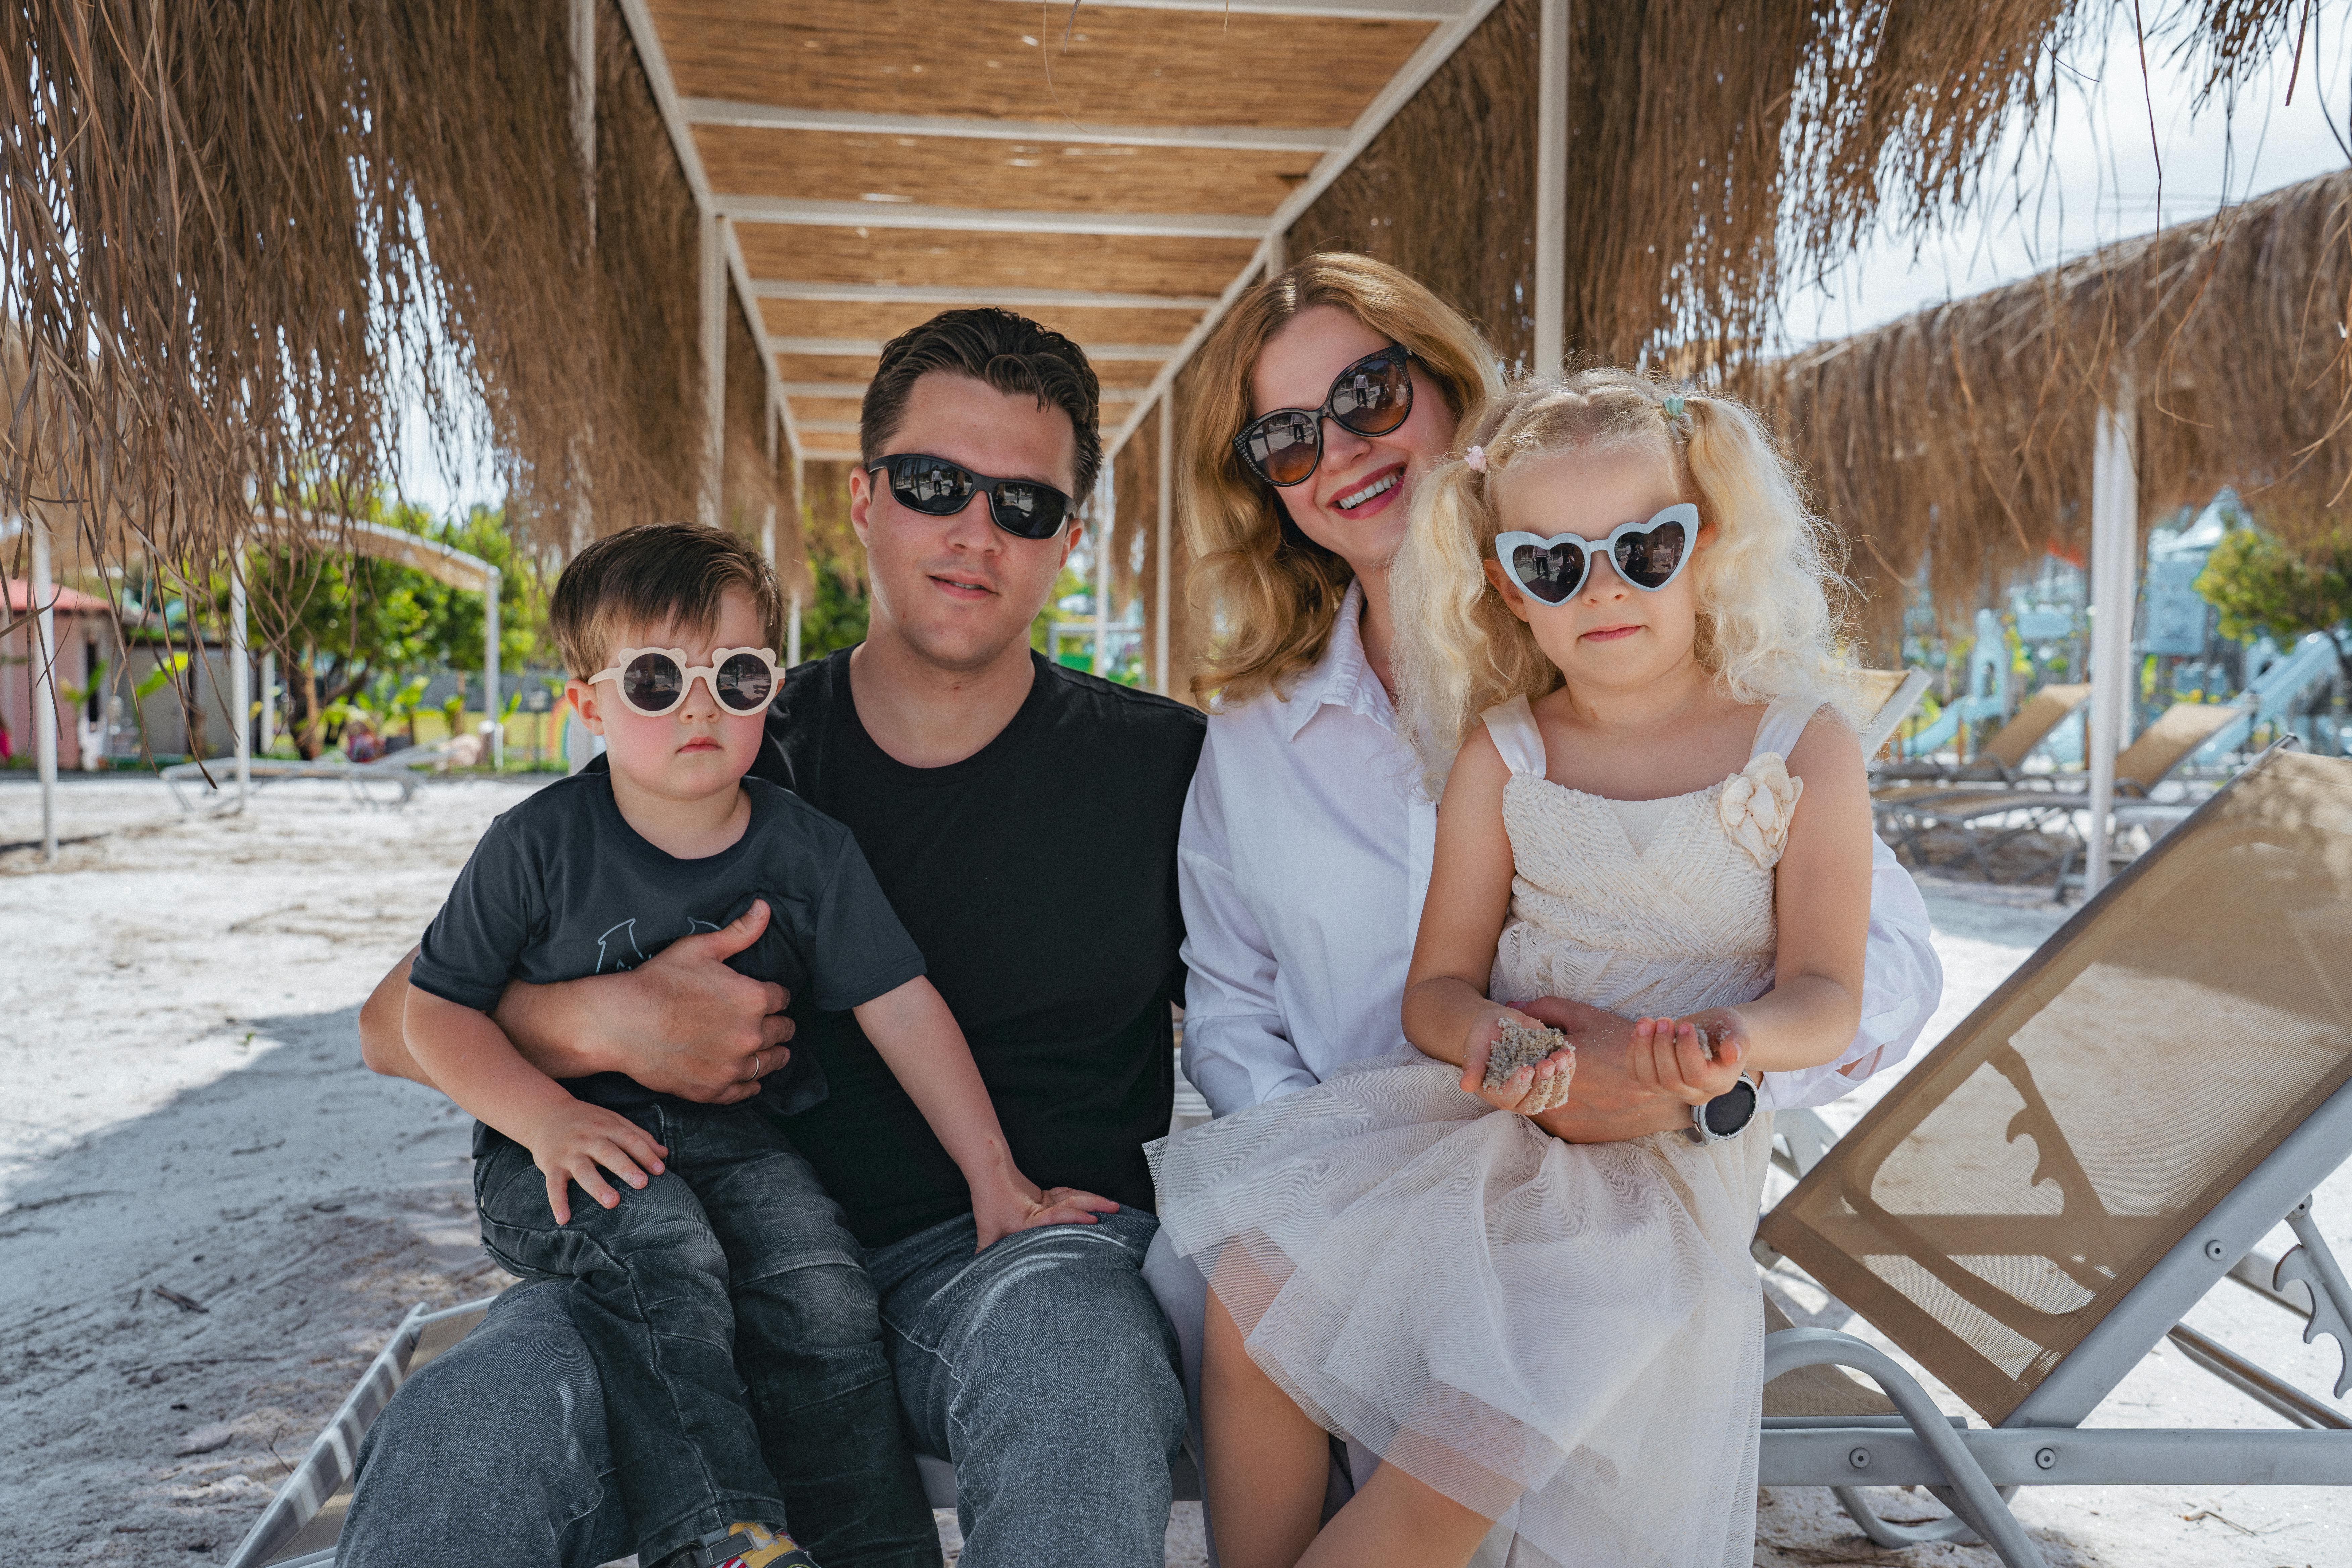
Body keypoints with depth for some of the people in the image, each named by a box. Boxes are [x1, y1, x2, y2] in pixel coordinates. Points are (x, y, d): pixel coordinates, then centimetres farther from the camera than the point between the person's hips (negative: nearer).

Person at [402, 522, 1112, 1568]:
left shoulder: (805, 850, 0)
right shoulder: (539, 846, -6)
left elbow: (902, 1009, 1)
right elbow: (435, 1011, -1)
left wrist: (993, 1176, -2)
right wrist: (545, 1115, -18)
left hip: (733, 1140, 2)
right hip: (560, 1152, -2)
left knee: (813, 1270, -24)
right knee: (660, 1248, -32)